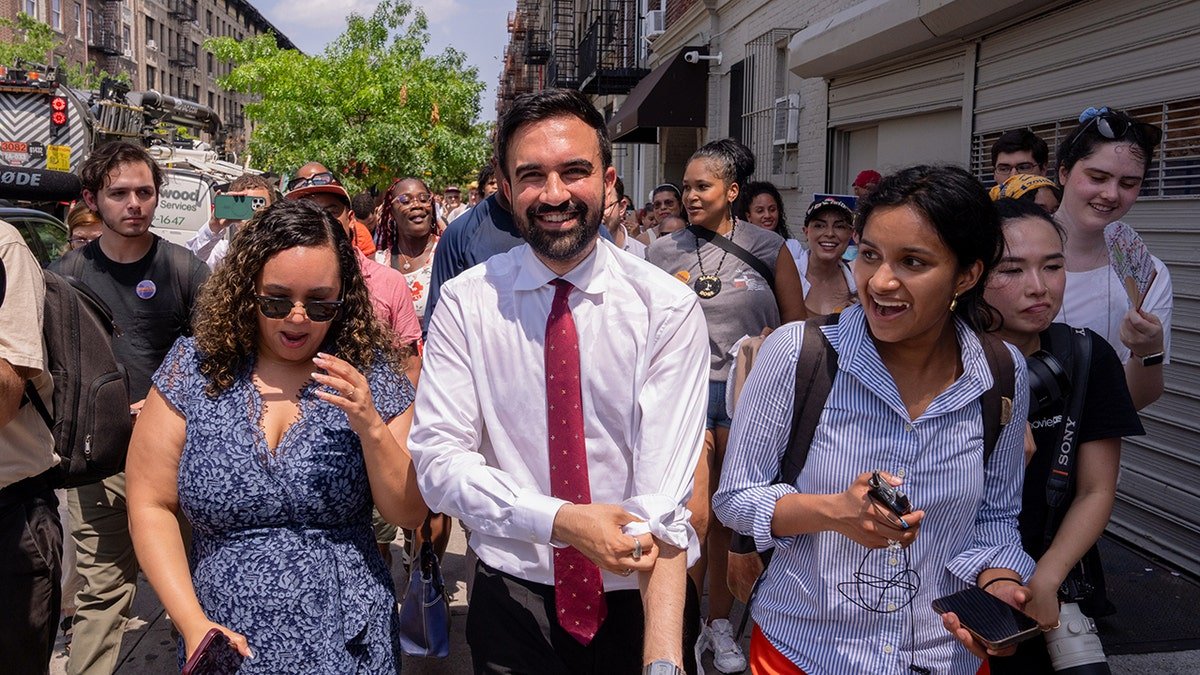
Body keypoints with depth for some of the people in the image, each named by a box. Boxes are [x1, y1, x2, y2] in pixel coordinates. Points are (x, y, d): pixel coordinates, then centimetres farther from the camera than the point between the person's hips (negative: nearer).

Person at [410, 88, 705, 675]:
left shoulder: (668, 308, -12)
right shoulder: (465, 303, -8)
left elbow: (665, 494, -19)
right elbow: (438, 460, -12)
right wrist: (560, 520, -26)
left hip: (640, 603, 0)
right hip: (512, 600, 1)